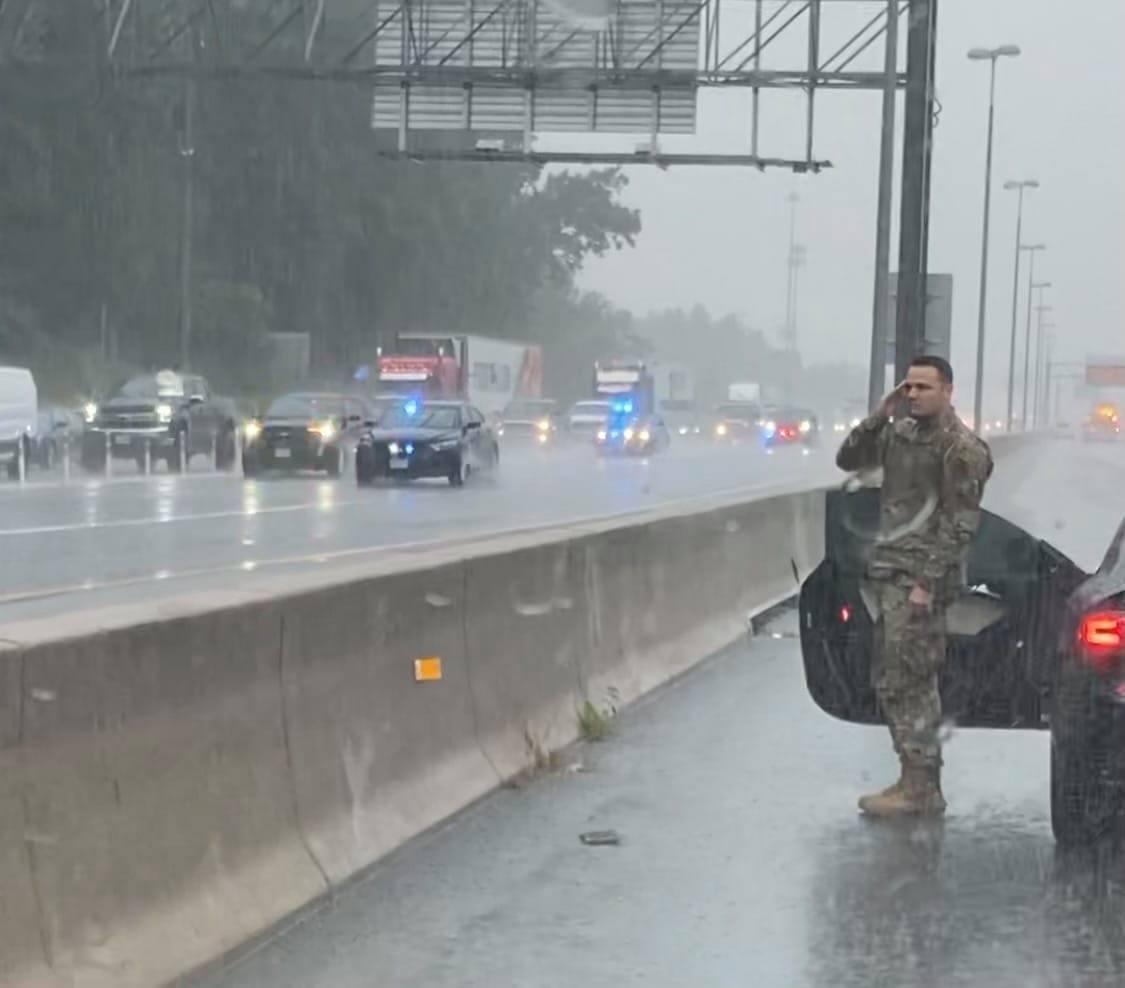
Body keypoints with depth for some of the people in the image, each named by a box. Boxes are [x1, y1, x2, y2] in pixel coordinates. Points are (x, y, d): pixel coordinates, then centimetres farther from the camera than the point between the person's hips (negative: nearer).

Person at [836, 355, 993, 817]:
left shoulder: (961, 449, -10)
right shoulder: (899, 432, 13)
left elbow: (960, 523, -14)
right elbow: (847, 459, 14)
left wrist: (927, 583, -19)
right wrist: (879, 416, 1)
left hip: (921, 577, -8)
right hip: (888, 572, 8)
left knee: (907, 683, -9)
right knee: (888, 680, 12)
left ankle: (921, 791, -4)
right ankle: (914, 779, 21)